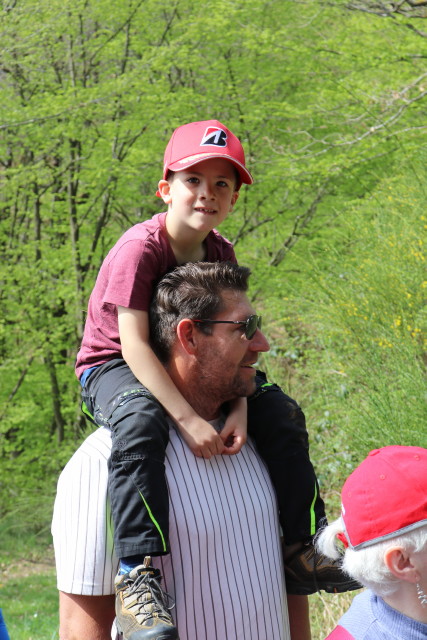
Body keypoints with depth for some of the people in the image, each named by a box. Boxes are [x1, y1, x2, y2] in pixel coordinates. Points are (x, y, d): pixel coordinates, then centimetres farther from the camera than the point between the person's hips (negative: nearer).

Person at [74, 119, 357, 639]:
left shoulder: (220, 253, -1)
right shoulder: (140, 249, -23)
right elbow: (133, 346, -30)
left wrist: (238, 407, -26)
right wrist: (189, 420, -37)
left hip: (185, 365, 7)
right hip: (110, 368, -7)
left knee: (281, 414, -3)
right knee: (141, 424, -40)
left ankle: (302, 549, 5)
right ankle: (140, 573, -44)